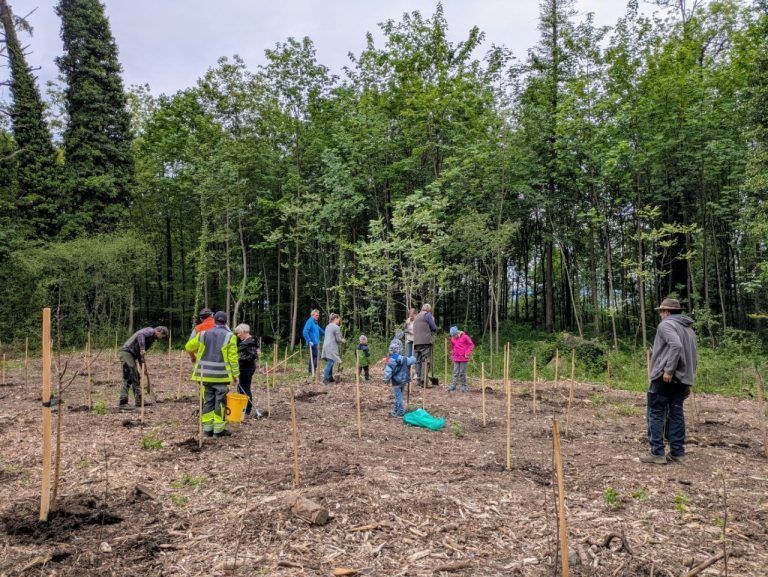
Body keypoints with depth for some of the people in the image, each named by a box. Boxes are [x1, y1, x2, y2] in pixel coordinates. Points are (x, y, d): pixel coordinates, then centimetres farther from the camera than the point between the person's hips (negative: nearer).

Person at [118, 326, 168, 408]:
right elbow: (140, 334, -27)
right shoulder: (150, 331, -4)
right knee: (128, 379, -13)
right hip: (126, 353, -11)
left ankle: (139, 401, 20)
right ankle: (123, 403, -13)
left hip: (131, 355, 11)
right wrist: (142, 348, -34)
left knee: (136, 378, 14)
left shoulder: (151, 338, 23)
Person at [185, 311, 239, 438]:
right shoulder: (229, 336, -6)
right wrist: (235, 375, -3)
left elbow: (189, 347, 14)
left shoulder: (203, 334, 5)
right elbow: (233, 358, -9)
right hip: (221, 375, -3)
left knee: (207, 400, 11)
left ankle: (207, 429, 15)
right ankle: (218, 429, 6)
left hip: (205, 374, 3)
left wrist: (193, 357, 35)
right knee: (220, 401, 4)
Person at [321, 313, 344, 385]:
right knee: (330, 363, -9)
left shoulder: (328, 326, 17)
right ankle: (325, 379, -12)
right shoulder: (336, 327, -8)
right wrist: (343, 340, 12)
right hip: (331, 348, -9)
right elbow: (338, 339, -8)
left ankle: (330, 377, 16)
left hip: (326, 346, 9)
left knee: (330, 363, 13)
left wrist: (341, 340, 26)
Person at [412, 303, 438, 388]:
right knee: (425, 361, -9)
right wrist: (432, 332, 19)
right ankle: (423, 381, -14)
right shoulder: (427, 314, 2)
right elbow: (434, 328, -2)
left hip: (416, 342, 7)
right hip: (425, 341, -7)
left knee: (418, 361, 8)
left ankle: (418, 380, 9)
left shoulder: (417, 316, 24)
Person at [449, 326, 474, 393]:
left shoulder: (464, 337, -5)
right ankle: (453, 386, 0)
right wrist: (452, 355, 15)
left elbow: (471, 345, -2)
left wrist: (467, 353, -9)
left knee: (462, 373, 0)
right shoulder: (452, 339, 7)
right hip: (456, 359, 4)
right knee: (456, 373, 1)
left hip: (463, 358, -4)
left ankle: (464, 387, 10)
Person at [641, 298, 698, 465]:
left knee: (656, 414, -2)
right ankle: (677, 453, 12)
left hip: (665, 377, -8)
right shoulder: (689, 329, 20)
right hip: (681, 379, 8)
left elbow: (676, 346, -24)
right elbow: (693, 357, 20)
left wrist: (668, 370, -23)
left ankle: (657, 453, -1)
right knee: (676, 414, 10)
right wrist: (688, 382, 22)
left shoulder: (666, 324, -7)